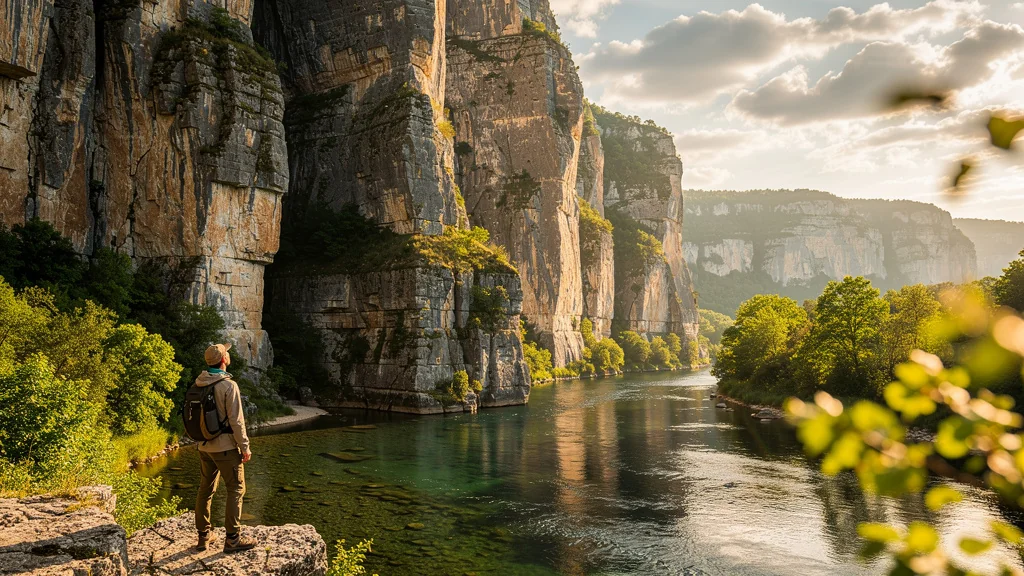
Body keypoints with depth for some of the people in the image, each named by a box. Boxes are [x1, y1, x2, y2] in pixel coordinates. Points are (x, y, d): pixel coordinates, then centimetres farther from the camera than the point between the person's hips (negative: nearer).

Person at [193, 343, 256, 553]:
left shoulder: (198, 384, 4)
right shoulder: (228, 385, -17)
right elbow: (236, 420, -17)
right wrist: (245, 447, -10)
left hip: (204, 446, 7)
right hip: (225, 446, -7)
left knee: (206, 488, 16)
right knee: (236, 489, 2)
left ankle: (204, 535, 24)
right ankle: (232, 539, 3)